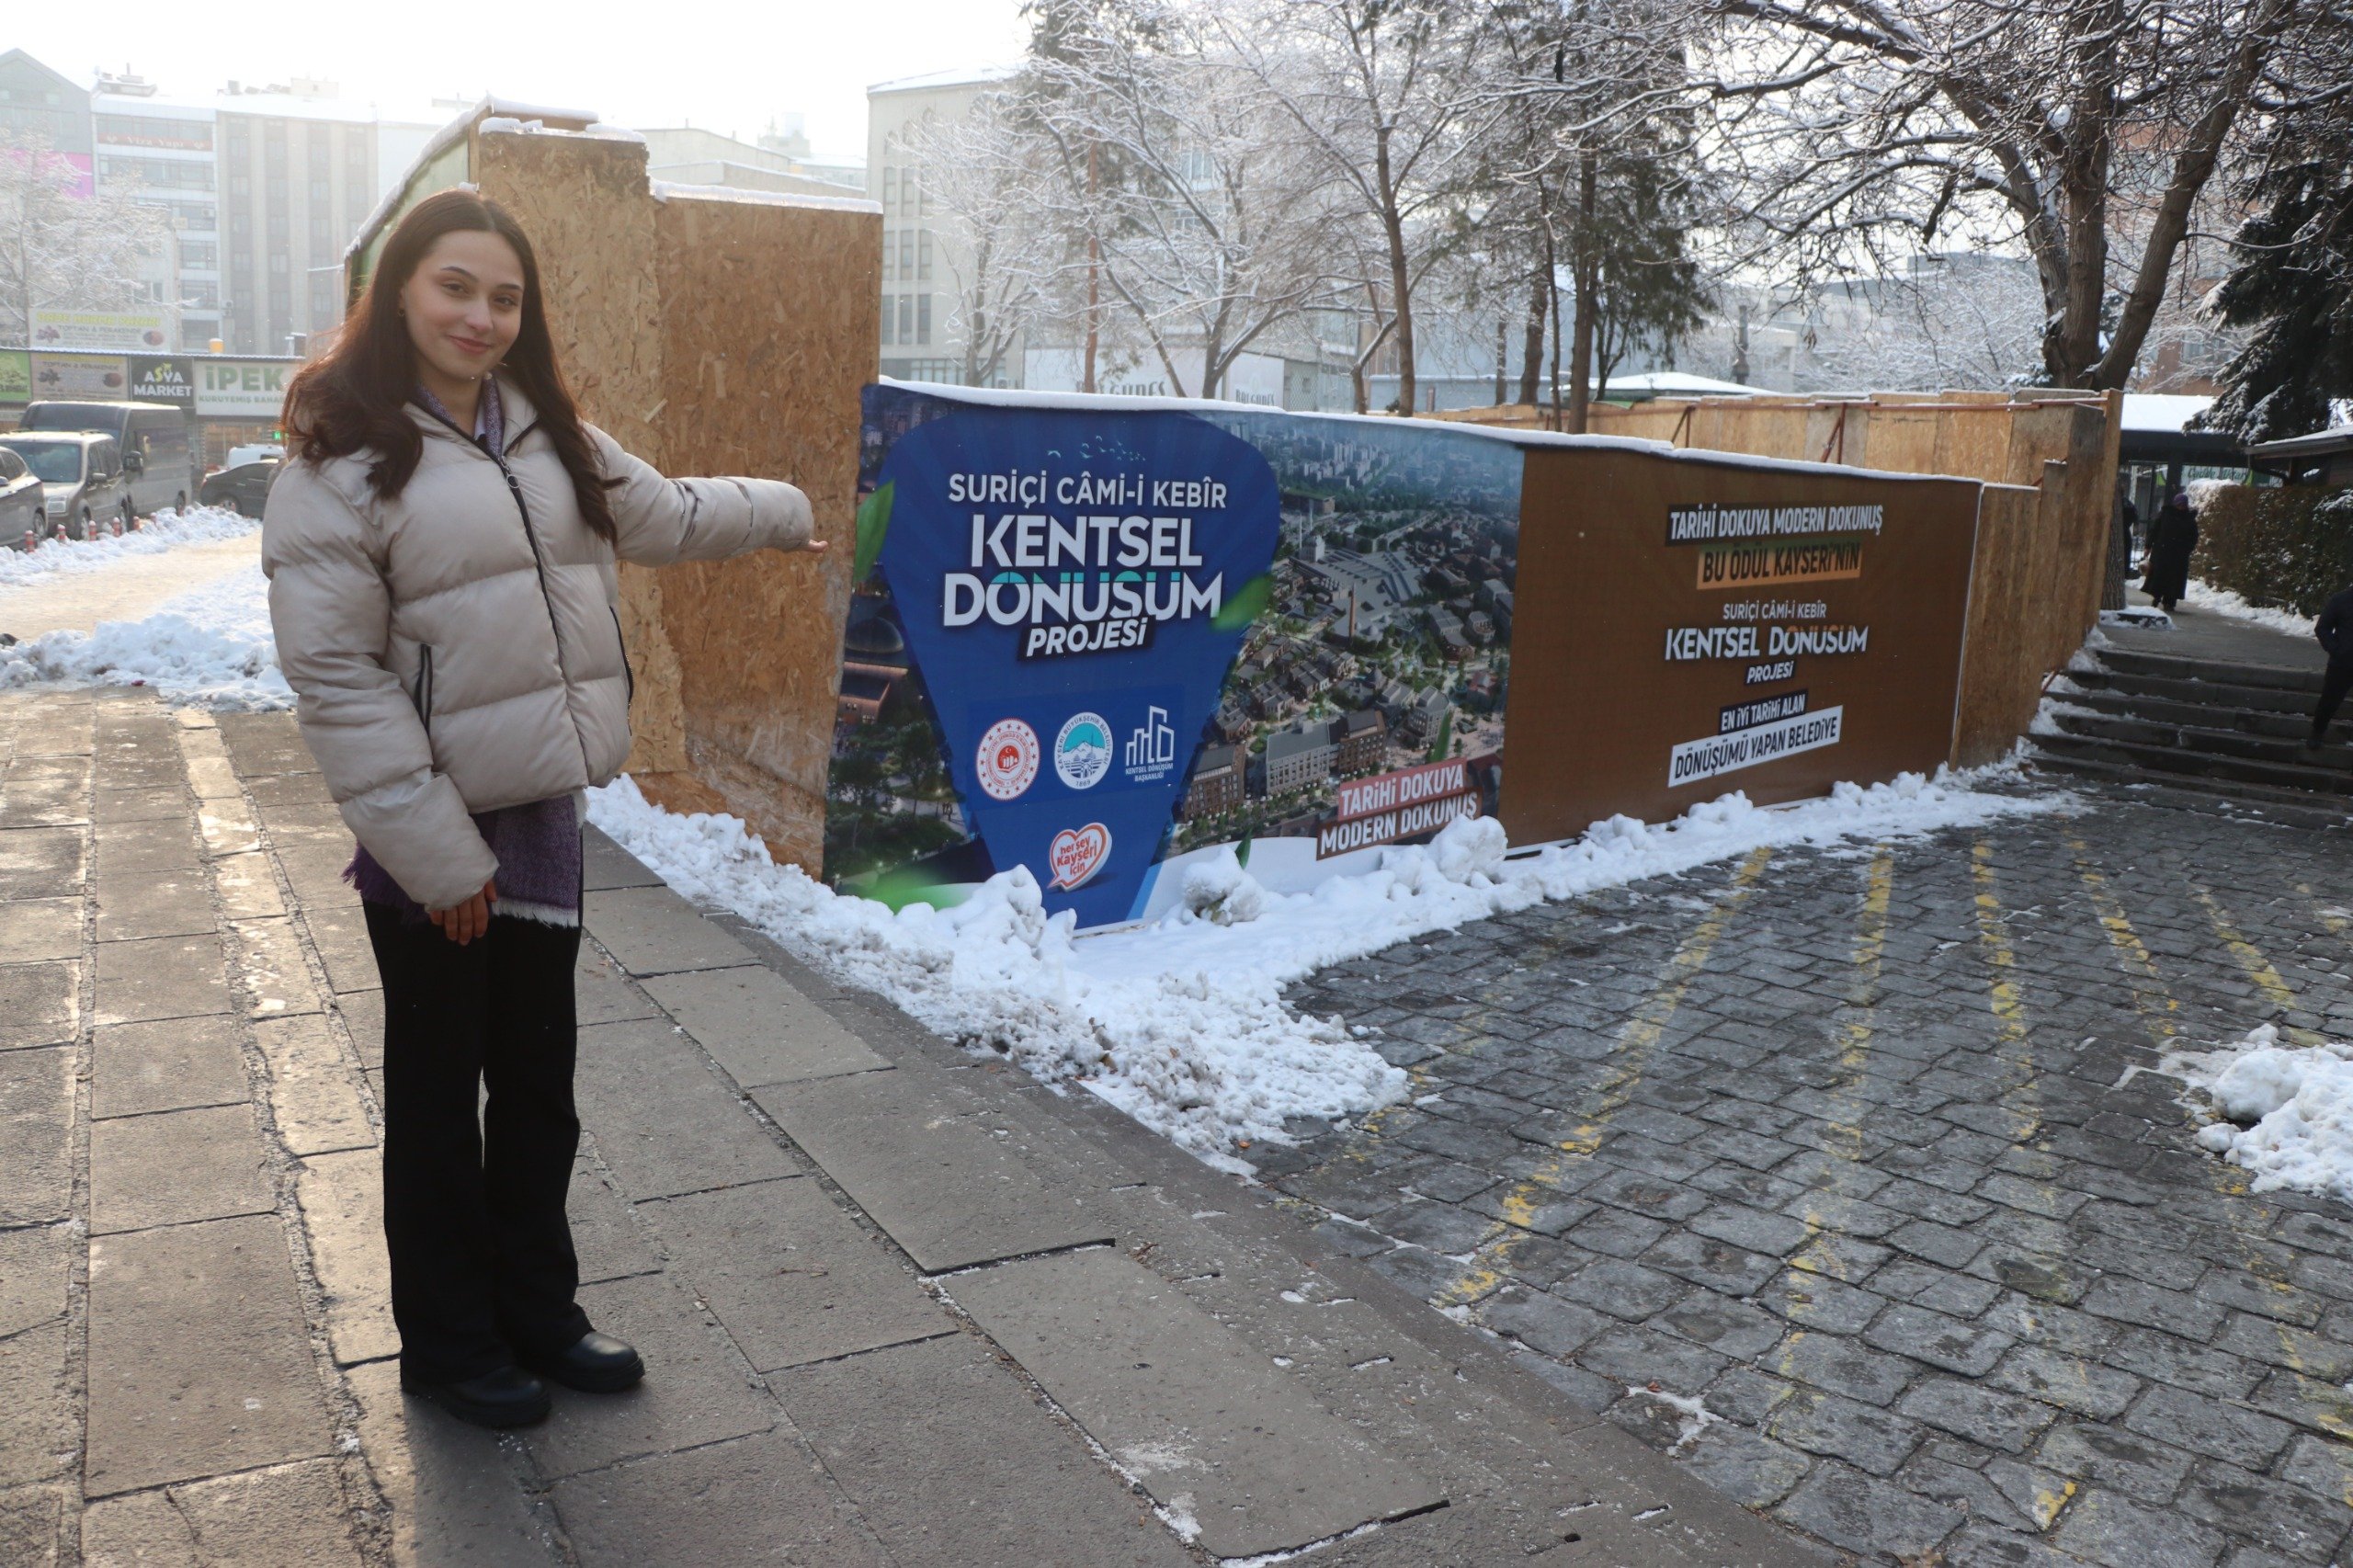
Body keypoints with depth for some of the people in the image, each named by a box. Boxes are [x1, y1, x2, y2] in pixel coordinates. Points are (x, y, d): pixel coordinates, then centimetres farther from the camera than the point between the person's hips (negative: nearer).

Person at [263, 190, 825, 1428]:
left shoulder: (545, 435, 9)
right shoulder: (341, 462, -11)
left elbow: (660, 514, 27)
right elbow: (335, 676, -16)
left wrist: (780, 511, 38)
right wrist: (432, 851, -18)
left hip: (541, 813, 6)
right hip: (433, 836, -6)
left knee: (537, 1082, 16)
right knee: (438, 1093, 9)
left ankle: (537, 1311, 33)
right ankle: (449, 1342, 27)